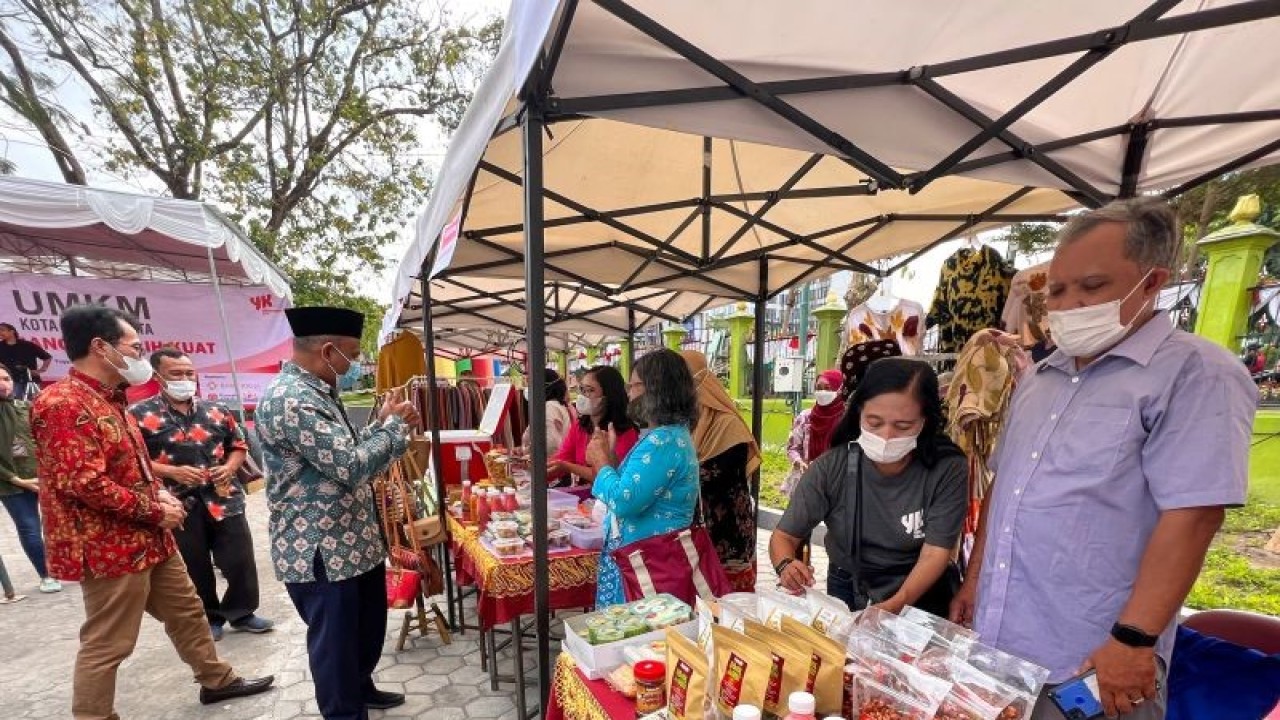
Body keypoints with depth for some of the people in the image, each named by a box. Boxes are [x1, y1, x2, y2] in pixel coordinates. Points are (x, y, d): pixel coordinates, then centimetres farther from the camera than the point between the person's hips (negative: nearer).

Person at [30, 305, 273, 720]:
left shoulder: (109, 400, 13)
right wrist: (156, 511, -17)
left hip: (148, 539, 10)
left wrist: (159, 492, 3)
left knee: (186, 611, 19)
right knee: (106, 644, 4)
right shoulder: (63, 404, -20)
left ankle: (217, 680, 34)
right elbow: (85, 482, -27)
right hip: (110, 547, -10)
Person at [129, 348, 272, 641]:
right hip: (179, 504, -2)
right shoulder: (140, 415, -4)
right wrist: (172, 472, -19)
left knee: (240, 560, 7)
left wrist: (229, 468, -5)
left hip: (224, 498, 3)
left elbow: (239, 445, 14)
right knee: (195, 568, 12)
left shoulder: (216, 411, 7)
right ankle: (208, 618, 31)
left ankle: (241, 612, 26)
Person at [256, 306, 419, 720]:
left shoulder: (318, 393, 9)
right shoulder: (289, 400, -24)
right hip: (319, 554, -10)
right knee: (336, 643, 10)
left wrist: (383, 422, 5)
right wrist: (396, 425, -15)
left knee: (369, 625, 26)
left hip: (355, 542, 10)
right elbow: (350, 466, -29)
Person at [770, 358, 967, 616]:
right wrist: (786, 566, -31)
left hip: (920, 593, 1)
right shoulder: (830, 468, -16)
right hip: (848, 592, 0)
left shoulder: (948, 469, -17)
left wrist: (896, 604, -35)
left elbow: (935, 553, -18)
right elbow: (784, 536, -10)